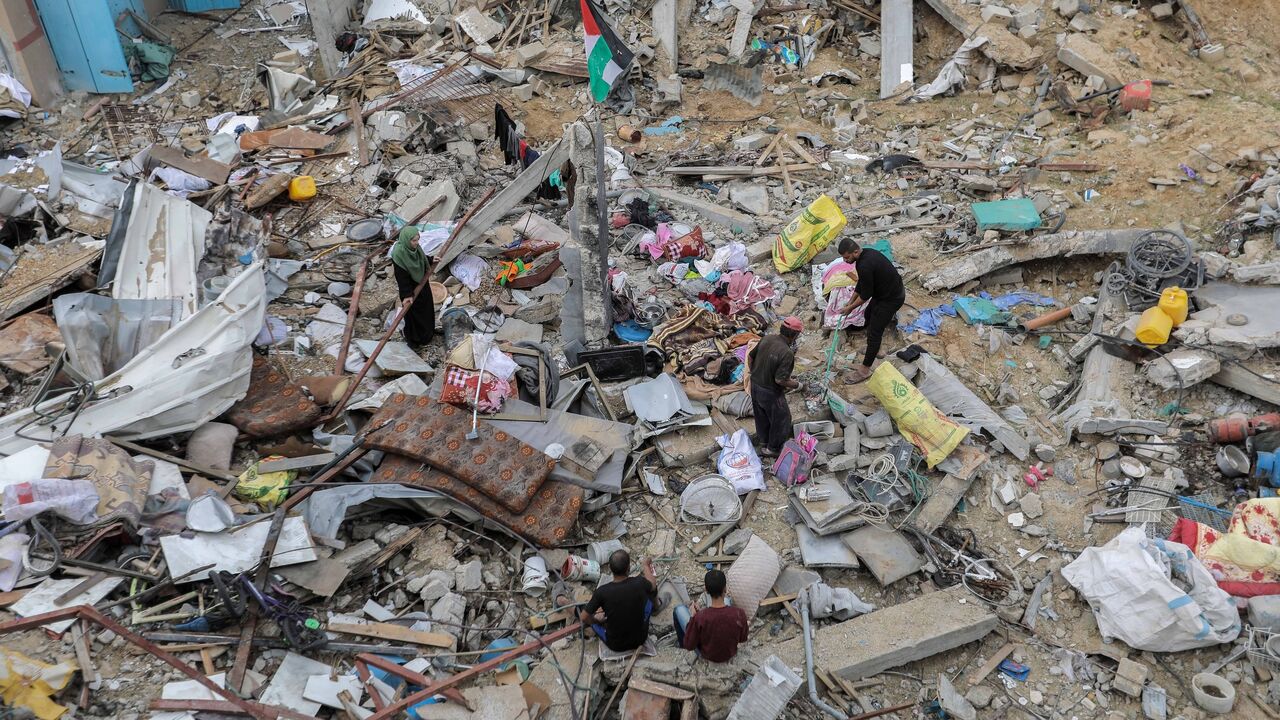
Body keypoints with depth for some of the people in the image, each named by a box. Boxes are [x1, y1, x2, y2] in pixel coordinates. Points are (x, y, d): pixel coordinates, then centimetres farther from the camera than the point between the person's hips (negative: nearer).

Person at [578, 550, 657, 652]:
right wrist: (646, 566, 23)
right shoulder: (639, 584, -21)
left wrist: (596, 620, 8)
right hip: (639, 640, 1)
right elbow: (653, 584, 4)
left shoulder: (602, 592, -26)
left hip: (614, 645, -1)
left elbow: (584, 618, -14)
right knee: (649, 591, 20)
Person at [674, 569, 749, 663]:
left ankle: (681, 644, 35)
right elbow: (742, 639, -11)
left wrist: (692, 617, -12)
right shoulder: (739, 614, -32)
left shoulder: (699, 617, -38)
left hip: (706, 655, -2)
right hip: (730, 654, 2)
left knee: (679, 609, 11)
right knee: (726, 600, 20)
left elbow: (689, 646, -20)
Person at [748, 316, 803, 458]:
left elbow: (750, 357, 2)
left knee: (761, 414, 29)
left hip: (755, 384, 7)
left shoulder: (766, 339, -10)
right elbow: (780, 380, -30)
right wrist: (796, 385, -11)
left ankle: (763, 438, 52)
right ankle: (772, 448, 33)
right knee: (781, 418, 18)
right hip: (770, 392, -7)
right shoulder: (787, 353, -31)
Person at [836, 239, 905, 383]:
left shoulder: (865, 265, -33)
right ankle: (875, 349, 47)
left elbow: (866, 295, -22)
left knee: (874, 331, -3)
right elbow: (861, 283, 12)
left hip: (892, 298, -10)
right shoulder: (866, 253, -1)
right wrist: (850, 301, 13)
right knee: (869, 315, 29)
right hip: (884, 291, 10)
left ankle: (865, 369, 7)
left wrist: (850, 308, -7)